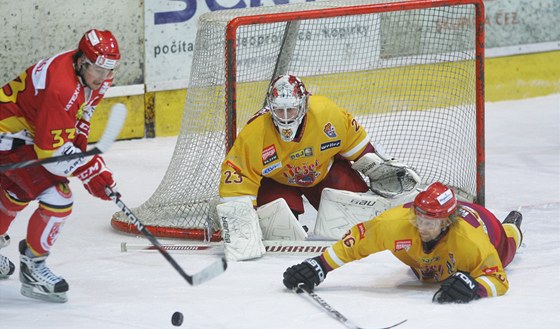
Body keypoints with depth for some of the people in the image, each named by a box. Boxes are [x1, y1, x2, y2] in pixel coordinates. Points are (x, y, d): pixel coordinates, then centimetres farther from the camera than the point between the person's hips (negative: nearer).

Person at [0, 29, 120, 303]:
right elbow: (51, 150, -31)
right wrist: (90, 173, -31)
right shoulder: (62, 89, -35)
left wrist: (79, 142, 10)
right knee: (58, 197, -18)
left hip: (26, 128, 11)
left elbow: (81, 111, 17)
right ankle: (32, 267, -3)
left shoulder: (93, 73, -6)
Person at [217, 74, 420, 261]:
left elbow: (354, 140, -9)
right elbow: (236, 176, -30)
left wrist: (379, 168, 0)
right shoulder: (253, 134, -34)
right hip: (276, 180, -2)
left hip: (324, 168, 2)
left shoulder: (327, 113, -30)